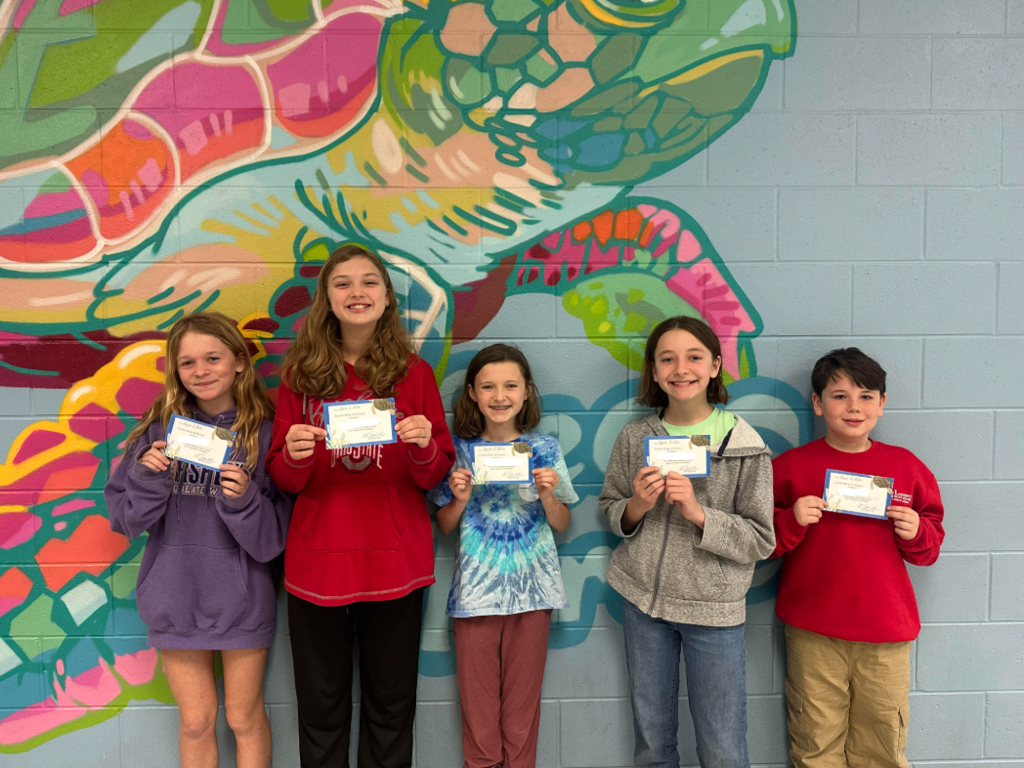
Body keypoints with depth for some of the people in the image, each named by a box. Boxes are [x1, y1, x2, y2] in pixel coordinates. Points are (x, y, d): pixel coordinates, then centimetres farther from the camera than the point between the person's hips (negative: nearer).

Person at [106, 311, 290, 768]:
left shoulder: (264, 433, -9)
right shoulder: (160, 430, -2)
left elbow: (271, 541, -11)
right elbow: (127, 521, -1)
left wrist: (243, 499, -29)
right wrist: (147, 478, -19)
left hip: (242, 599, -2)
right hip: (176, 596, 2)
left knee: (245, 718, 17)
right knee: (195, 722, 17)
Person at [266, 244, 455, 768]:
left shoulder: (415, 374, 0)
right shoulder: (301, 373, 1)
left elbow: (435, 477, 1)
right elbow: (283, 480, 3)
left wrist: (423, 447, -20)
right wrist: (294, 455, -18)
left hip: (394, 563, 0)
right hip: (317, 562, 0)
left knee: (390, 704, 14)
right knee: (321, 705, 14)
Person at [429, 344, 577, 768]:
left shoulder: (545, 448, -1)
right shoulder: (459, 450, -2)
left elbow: (561, 525, 4)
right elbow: (444, 526, 6)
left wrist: (547, 494, -15)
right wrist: (461, 498, -14)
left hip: (530, 587, 0)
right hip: (475, 588, 0)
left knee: (523, 697, 12)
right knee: (477, 699, 9)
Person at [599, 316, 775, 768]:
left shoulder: (744, 446, -10)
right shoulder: (635, 437, -2)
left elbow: (760, 541, -8)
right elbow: (610, 511, 8)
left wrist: (698, 512, -22)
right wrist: (636, 507, -14)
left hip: (713, 608, -2)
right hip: (643, 598, 3)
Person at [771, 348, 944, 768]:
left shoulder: (906, 466, 3)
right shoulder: (792, 466, -4)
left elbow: (931, 543, 12)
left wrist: (917, 532, -9)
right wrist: (793, 520, -17)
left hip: (886, 631, 2)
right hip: (812, 631, -2)